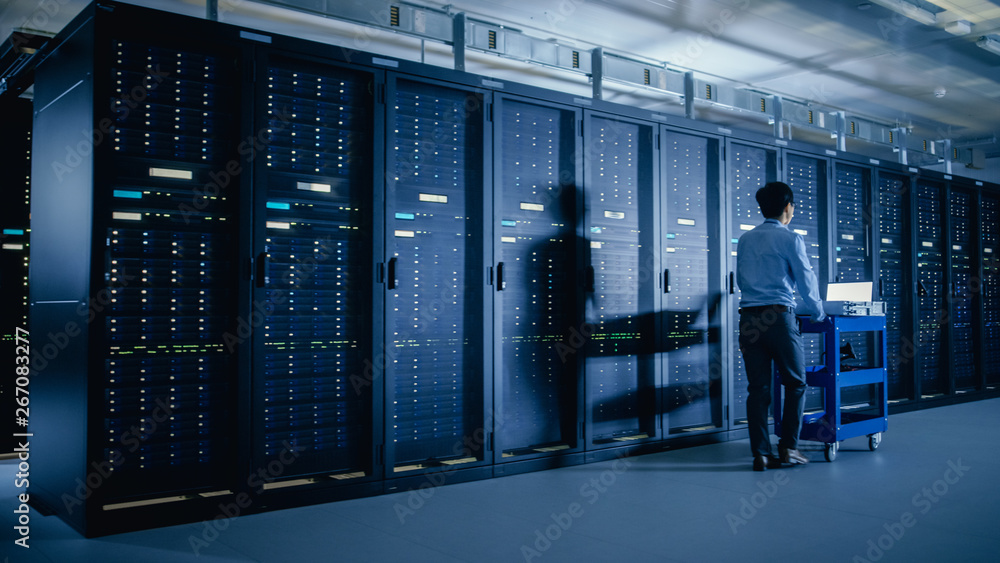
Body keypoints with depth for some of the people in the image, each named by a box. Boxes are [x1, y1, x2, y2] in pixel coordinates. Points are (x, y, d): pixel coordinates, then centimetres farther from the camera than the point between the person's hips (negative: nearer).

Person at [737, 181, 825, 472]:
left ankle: (761, 454, 6)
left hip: (748, 318, 5)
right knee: (795, 383, 9)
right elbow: (806, 280, 1)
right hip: (779, 317, -5)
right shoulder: (790, 238, -2)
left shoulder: (745, 239, 14)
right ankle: (788, 448, 8)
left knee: (757, 387, 5)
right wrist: (818, 314, 16)